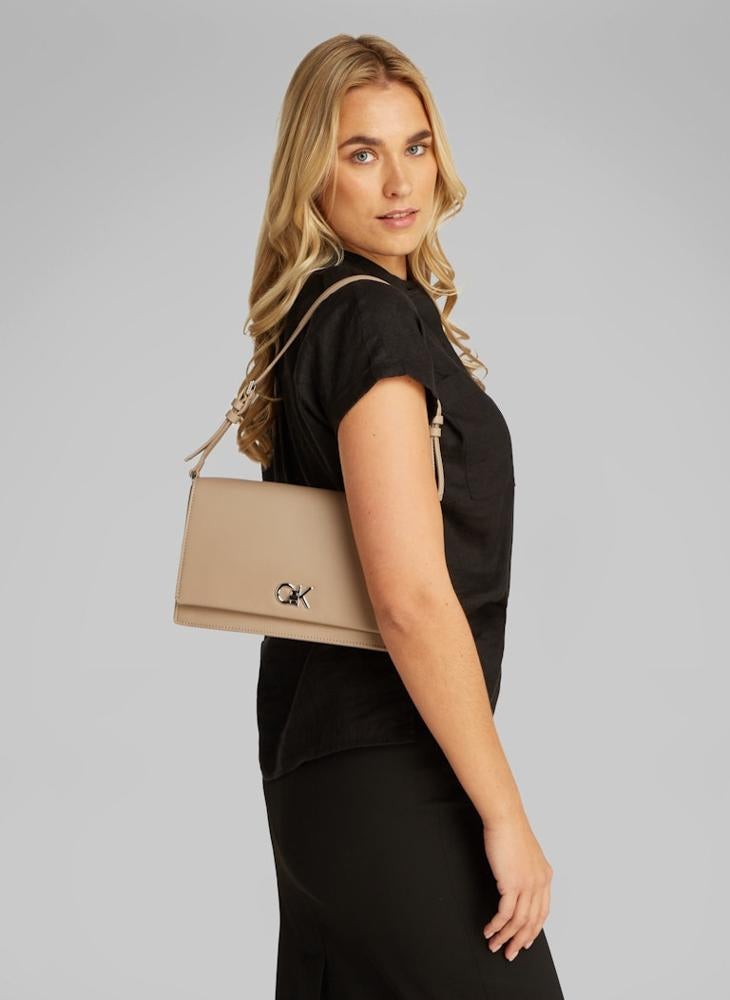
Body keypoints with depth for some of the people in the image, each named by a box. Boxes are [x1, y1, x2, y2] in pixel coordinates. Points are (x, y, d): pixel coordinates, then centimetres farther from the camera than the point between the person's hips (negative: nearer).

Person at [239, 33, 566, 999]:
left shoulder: (316, 308, 10)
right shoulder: (376, 316, -18)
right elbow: (412, 595, -25)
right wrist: (506, 814, -21)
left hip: (317, 741, 10)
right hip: (388, 771, -10)